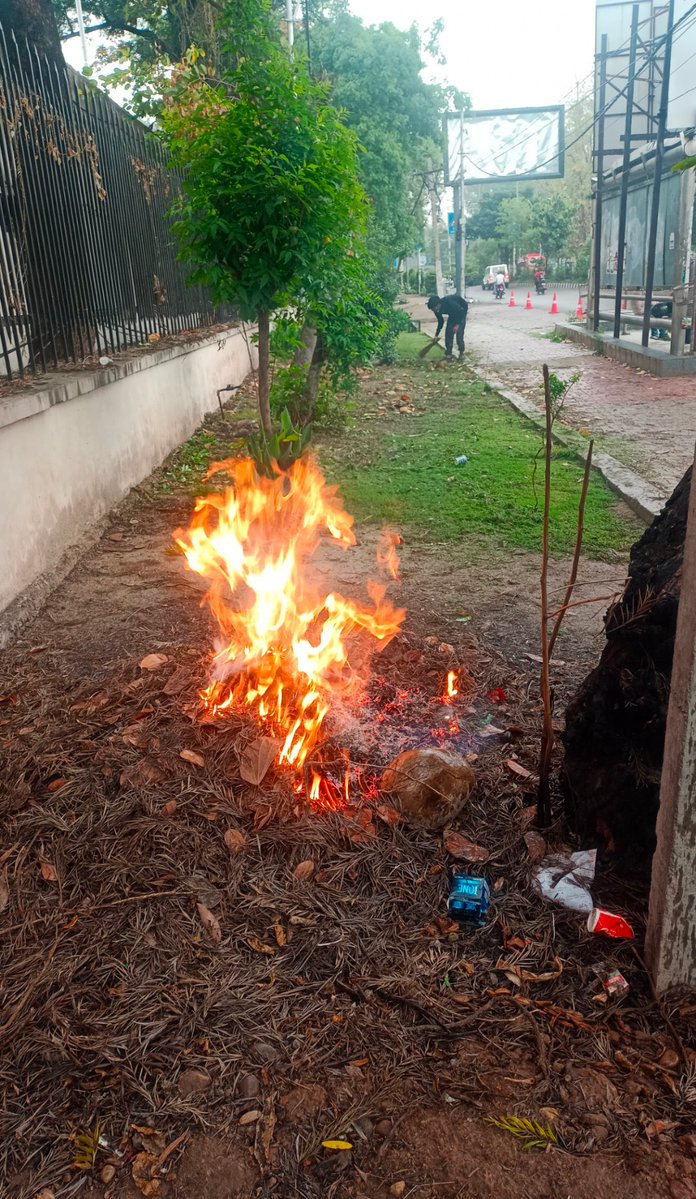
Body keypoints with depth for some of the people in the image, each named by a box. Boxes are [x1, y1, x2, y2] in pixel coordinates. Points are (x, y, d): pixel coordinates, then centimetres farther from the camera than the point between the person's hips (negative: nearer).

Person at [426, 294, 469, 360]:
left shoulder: (448, 303, -40)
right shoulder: (437, 310, -17)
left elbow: (461, 311, -31)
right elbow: (440, 321, 0)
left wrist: (457, 324, -33)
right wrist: (436, 335, 0)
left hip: (461, 311, -6)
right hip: (453, 313, 6)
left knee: (459, 331, -16)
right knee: (448, 332, -4)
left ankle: (461, 352, -4)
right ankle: (448, 353, 1)